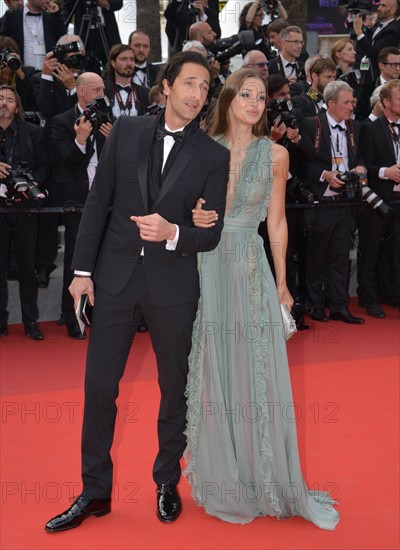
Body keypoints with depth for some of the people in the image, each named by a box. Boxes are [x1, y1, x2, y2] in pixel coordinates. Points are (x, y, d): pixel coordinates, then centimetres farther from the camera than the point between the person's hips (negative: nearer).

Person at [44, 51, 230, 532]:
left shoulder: (214, 155, -1)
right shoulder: (126, 132, 3)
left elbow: (211, 234, -2)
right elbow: (97, 203, 4)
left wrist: (172, 232, -23)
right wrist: (83, 270, -1)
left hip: (173, 284, -1)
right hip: (115, 276, 1)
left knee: (175, 386, 11)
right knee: (98, 384, 4)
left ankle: (167, 482, 30)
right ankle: (95, 491, 18)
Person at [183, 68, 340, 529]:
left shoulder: (275, 154, 1)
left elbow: (276, 222, 6)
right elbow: (190, 205, 13)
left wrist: (282, 282, 6)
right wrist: (193, 218, -11)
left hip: (251, 271, -1)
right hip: (208, 268, 1)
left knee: (257, 374, 2)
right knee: (212, 372, 7)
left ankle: (266, 479, 14)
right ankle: (221, 476, 21)